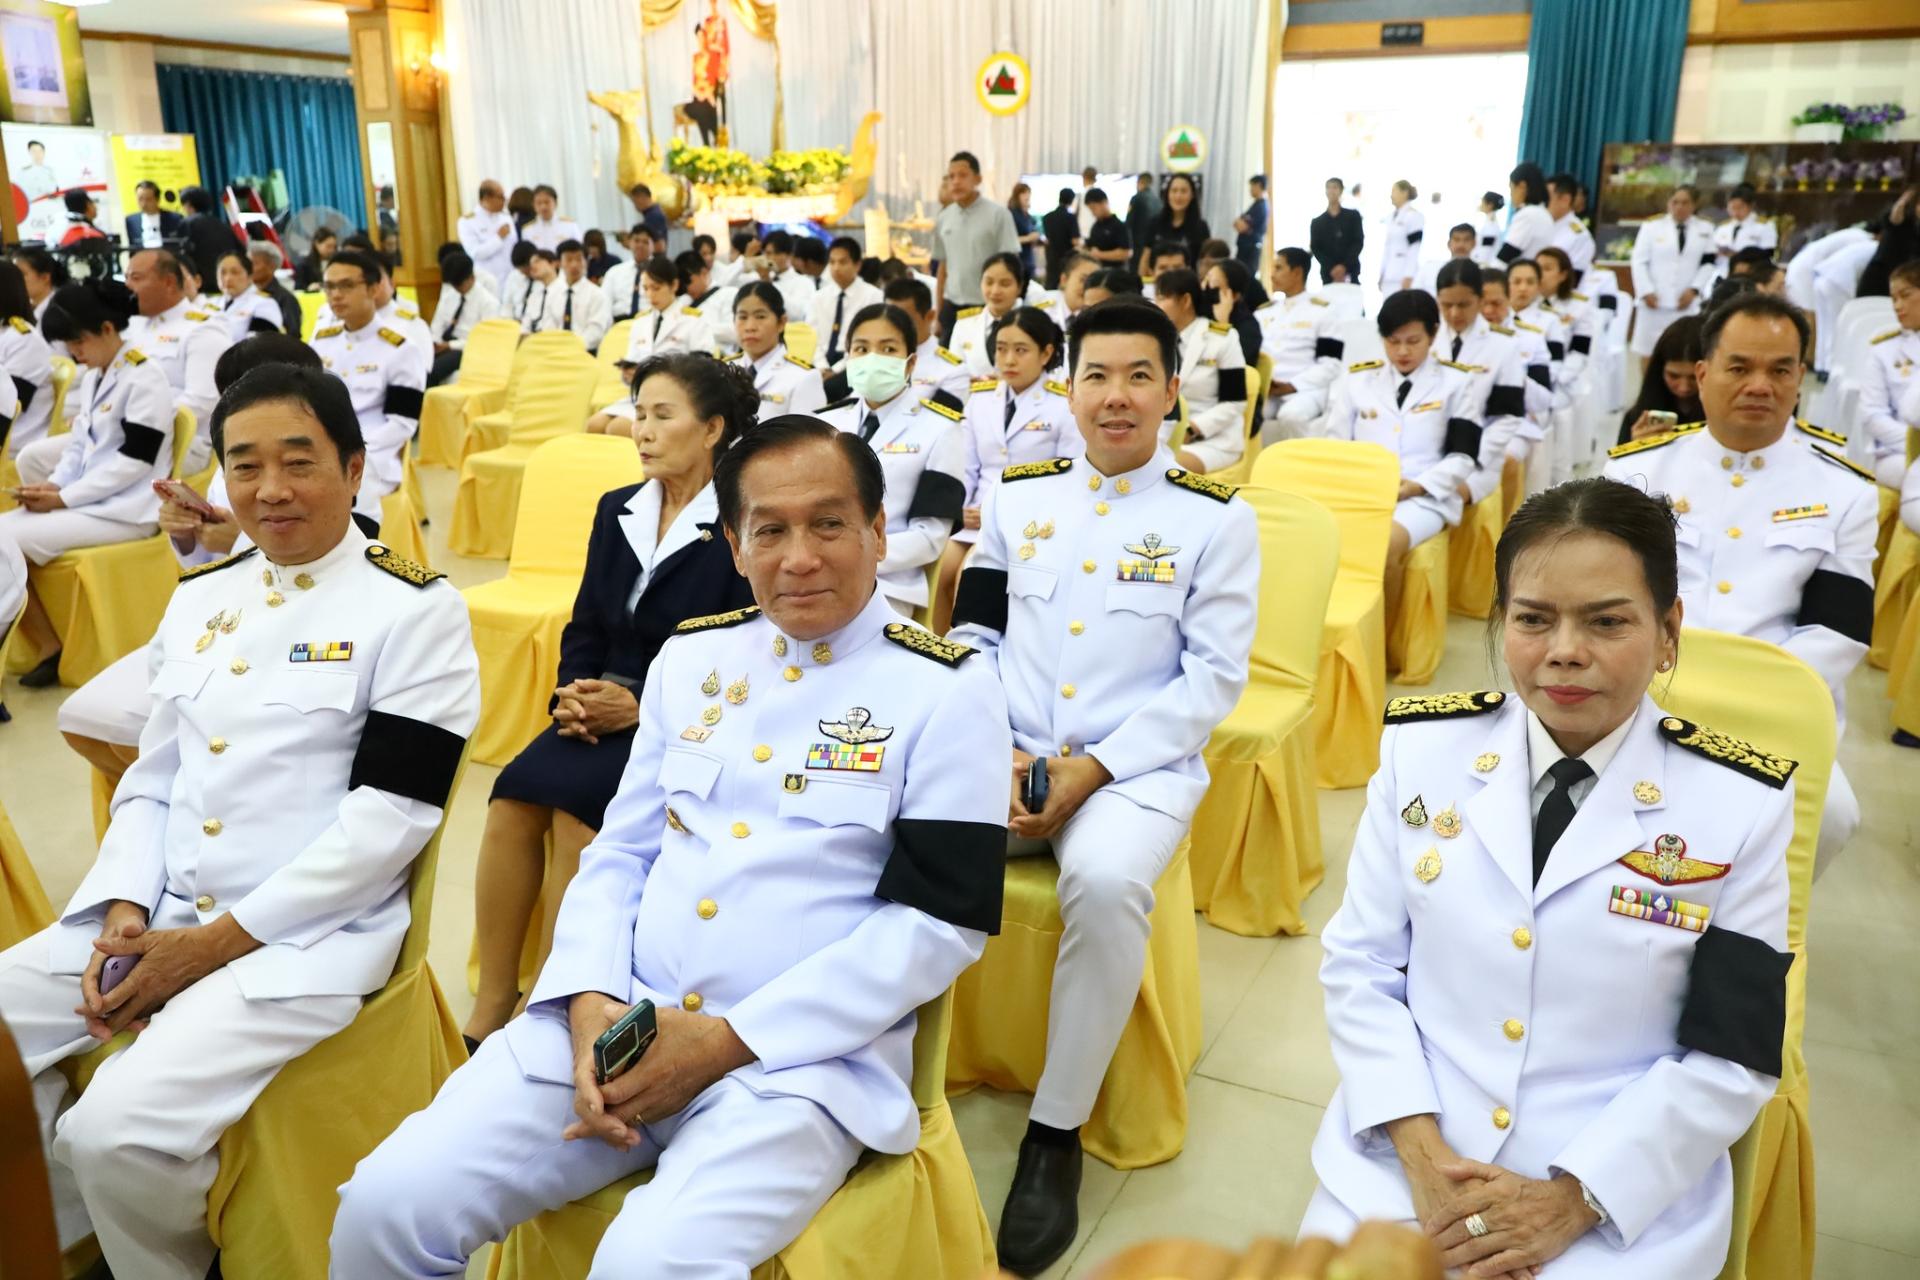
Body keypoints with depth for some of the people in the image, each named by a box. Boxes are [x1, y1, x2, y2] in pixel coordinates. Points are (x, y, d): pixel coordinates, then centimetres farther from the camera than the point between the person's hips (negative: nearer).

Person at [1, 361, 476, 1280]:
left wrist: (216, 942, -14)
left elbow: (388, 817, -14)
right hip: (160, 914, 7)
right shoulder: (199, 600, 13)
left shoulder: (414, 610, -8)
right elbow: (151, 780, 15)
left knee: (119, 1132, -24)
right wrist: (126, 912, -4)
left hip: (309, 932, -7)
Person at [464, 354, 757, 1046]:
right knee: (512, 797, -21)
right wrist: (570, 695, -6)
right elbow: (584, 629, 14)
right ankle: (490, 1004, -13)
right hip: (602, 711, 5)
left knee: (573, 805, -28)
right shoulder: (616, 510, 12)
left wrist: (643, 708, -19)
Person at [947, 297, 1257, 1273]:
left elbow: (1214, 675, -4)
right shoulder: (1016, 494, 11)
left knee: (1105, 882, -34)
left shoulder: (1216, 518, 1)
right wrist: (991, 751, -8)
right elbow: (975, 637, 10)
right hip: (1005, 756, 3)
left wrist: (1095, 769, -14)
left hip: (1137, 766, -3)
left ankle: (1056, 1132, -14)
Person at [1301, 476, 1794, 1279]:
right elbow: (1360, 965, 0)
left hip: (1624, 1203, -1)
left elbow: (1731, 1057, -4)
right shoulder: (1423, 748, -3)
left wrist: (1575, 1196, -12)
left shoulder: (1743, 804, -7)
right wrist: (1422, 1151, -10)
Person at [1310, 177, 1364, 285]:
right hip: (1329, 275, 0)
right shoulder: (1317, 222, 12)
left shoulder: (1353, 216, 11)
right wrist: (1331, 268, -12)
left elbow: (1358, 242, 3)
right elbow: (1315, 249, 4)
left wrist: (1344, 266, -12)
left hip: (1350, 273, 0)